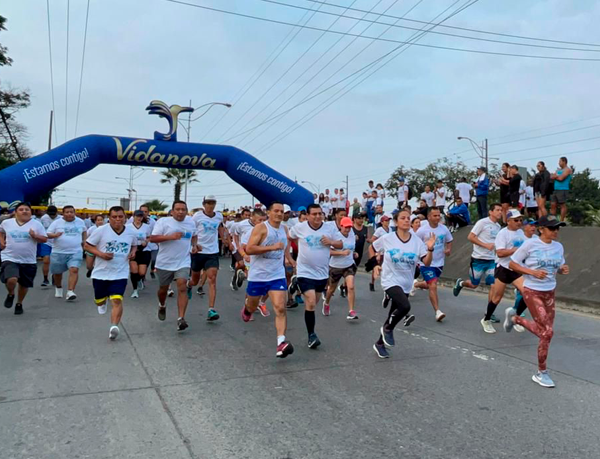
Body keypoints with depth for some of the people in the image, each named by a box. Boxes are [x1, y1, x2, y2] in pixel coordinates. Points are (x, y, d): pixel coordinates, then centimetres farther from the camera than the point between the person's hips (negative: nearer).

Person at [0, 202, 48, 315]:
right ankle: (10, 295, 11)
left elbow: (44, 239, -2)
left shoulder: (36, 224, -3)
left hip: (28, 261, 1)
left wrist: (35, 236, -20)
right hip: (10, 259, -1)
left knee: (24, 284, 13)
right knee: (11, 280, -24)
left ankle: (19, 304, 38)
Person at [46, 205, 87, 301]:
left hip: (75, 252, 0)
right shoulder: (57, 222, -2)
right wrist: (54, 235, -25)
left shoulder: (80, 222, 5)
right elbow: (48, 234, -5)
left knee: (74, 270, -20)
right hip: (59, 252, 0)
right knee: (57, 272, 13)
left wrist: (84, 241, 15)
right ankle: (58, 288, 41)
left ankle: (70, 292, -22)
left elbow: (84, 231, 24)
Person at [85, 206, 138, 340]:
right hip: (101, 273, 0)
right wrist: (101, 254, -19)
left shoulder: (130, 233, -1)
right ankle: (103, 302, 53)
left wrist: (133, 252, -3)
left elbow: (134, 244, 20)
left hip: (120, 274, 0)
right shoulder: (101, 231, -10)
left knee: (117, 300, -17)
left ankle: (114, 327, -20)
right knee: (99, 301, 18)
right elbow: (87, 245, -3)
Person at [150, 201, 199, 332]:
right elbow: (152, 238, -15)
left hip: (183, 262, 1)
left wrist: (194, 245, 4)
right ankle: (162, 306, 49)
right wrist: (170, 237, -26)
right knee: (163, 288, 16)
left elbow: (194, 235, 24)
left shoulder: (191, 222, 5)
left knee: (182, 287, -16)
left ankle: (181, 319, -15)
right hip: (165, 263, -1)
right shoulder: (163, 222, -9)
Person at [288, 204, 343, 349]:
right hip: (305, 272, -3)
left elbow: (341, 244, 2)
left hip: (322, 273, 4)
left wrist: (330, 242, -18)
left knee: (312, 303, 20)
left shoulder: (330, 228, -5)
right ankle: (311, 335, -2)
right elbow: (289, 237, 11)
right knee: (311, 303, -13)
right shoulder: (299, 227, -8)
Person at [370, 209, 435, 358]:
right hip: (391, 281, -4)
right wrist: (375, 264, 0)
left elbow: (426, 263, -7)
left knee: (394, 314, 12)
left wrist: (430, 249, -23)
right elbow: (371, 248, 9)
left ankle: (380, 343, 32)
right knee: (405, 306, -28)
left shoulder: (417, 241, -3)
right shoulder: (386, 239, -8)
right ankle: (388, 328, 1)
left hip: (406, 284, 5)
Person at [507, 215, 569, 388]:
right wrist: (533, 272, -20)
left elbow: (558, 268, 16)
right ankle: (541, 373, 9)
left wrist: (563, 269, -8)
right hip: (532, 292, -6)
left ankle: (514, 318, 38)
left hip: (550, 292, 6)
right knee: (547, 332, -8)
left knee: (544, 331, 11)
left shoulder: (559, 247, 3)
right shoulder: (530, 244, -13)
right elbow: (512, 264, -9)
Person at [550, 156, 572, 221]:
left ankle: (562, 221, -5)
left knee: (563, 205, -6)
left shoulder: (567, 169, -4)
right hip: (556, 190, 8)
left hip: (563, 190, -8)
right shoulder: (558, 170, 21)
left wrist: (555, 176, 3)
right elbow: (551, 177, 11)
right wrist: (557, 176, -6)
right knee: (553, 205, 4)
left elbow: (561, 178, -16)